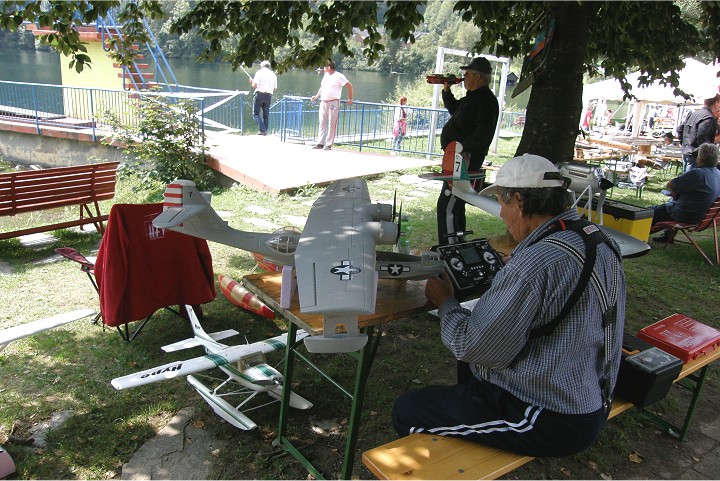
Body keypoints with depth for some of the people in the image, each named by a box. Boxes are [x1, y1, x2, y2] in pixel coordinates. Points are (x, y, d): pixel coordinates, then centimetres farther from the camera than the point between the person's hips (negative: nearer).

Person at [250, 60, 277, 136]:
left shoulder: (259, 72, -1)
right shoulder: (273, 75, 12)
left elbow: (254, 85, -9)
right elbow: (274, 88, 12)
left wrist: (252, 82, 12)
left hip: (260, 94, -4)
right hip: (269, 95, 4)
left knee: (256, 113, 1)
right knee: (266, 115, 11)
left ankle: (262, 129, -14)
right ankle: (265, 131, 11)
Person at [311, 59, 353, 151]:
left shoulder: (338, 76, -4)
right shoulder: (326, 75, 18)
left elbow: (349, 86, -2)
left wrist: (350, 99, -1)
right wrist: (317, 96, 21)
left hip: (333, 103, -7)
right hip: (323, 102, 7)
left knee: (332, 124, -4)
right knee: (322, 123, 5)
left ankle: (328, 144, -2)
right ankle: (320, 143, 8)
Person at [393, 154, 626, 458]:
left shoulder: (537, 261, -30)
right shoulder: (599, 239, 2)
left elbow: (472, 347, -23)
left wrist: (444, 302, -6)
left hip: (551, 422, -10)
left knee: (406, 412, -2)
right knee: (469, 372, 32)